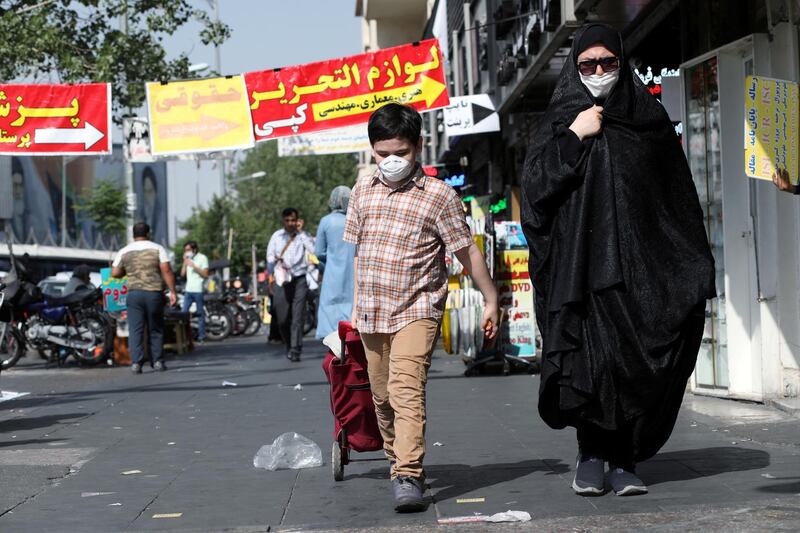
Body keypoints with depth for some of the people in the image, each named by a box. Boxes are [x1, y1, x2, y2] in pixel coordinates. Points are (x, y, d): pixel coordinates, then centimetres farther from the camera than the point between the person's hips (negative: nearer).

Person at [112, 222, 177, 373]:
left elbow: (115, 273, 5)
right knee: (155, 329, 10)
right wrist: (172, 291, -5)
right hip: (154, 293, -1)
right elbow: (166, 271, -7)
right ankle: (157, 361, 11)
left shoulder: (124, 252, 6)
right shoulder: (158, 249, 0)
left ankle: (136, 363, -8)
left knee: (135, 330, 0)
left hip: (134, 293, 1)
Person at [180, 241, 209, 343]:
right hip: (188, 290, 6)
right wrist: (185, 262, 3)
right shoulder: (188, 259, 18)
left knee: (200, 314, -1)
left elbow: (205, 274, -8)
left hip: (198, 290, -6)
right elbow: (183, 274, 13)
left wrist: (194, 266, -15)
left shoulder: (202, 258, -1)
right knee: (183, 312, -3)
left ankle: (201, 336, 2)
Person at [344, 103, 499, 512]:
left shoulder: (439, 195, -5)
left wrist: (491, 301, 2)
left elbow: (467, 252, -1)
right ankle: (399, 464, 29)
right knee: (382, 398, 12)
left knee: (407, 391, -20)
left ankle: (408, 477, -25)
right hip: (372, 314, 6)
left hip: (416, 310, -5)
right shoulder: (363, 191, 10)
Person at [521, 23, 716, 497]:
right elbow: (534, 186, -2)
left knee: (638, 362, -5)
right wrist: (574, 139, -9)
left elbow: (680, 195, 12)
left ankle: (623, 459, 3)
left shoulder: (649, 118, 12)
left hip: (639, 261, 1)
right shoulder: (561, 123, 11)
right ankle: (592, 455, 6)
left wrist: (694, 266, 7)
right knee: (589, 362, -7)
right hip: (580, 260, -1)